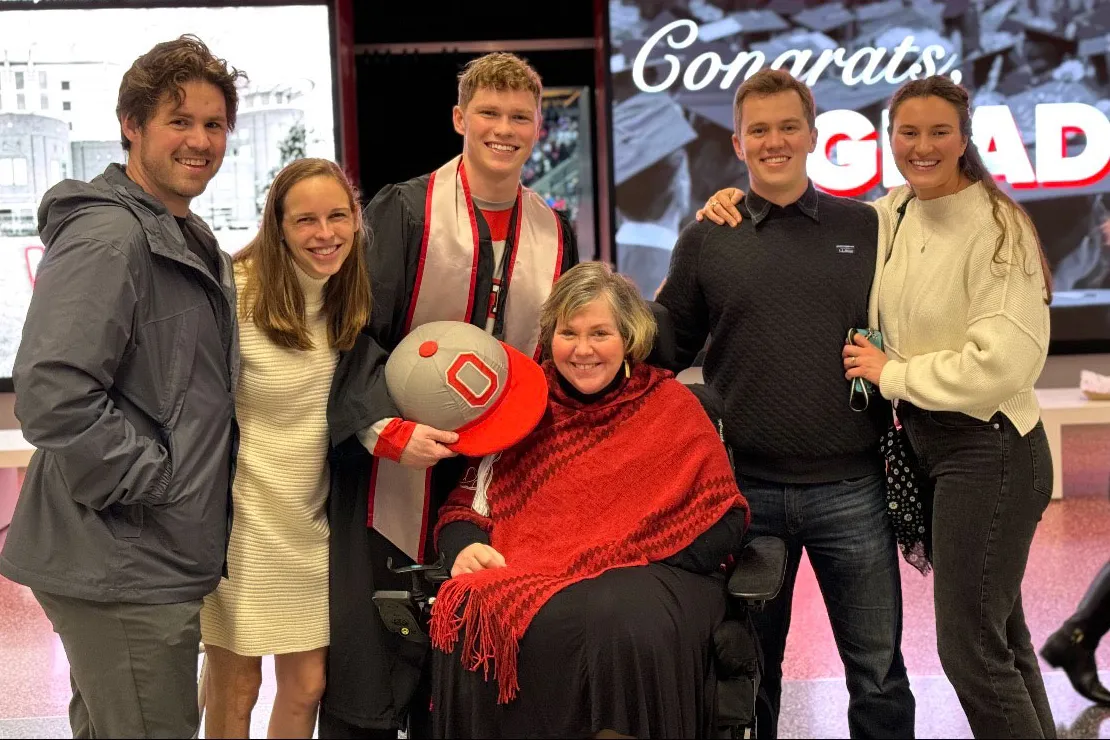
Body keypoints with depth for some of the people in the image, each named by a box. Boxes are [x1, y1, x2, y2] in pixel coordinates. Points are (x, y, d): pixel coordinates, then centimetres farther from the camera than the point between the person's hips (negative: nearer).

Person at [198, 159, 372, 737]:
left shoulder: (354, 297, 1)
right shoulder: (238, 292, -16)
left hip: (312, 517, 5)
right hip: (241, 513, -4)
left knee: (306, 686, 8)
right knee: (236, 685, 6)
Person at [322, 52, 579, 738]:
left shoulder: (555, 233, 9)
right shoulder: (403, 212, -5)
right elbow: (355, 333, -10)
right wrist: (387, 427, -23)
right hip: (394, 473, -4)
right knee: (370, 682, 4)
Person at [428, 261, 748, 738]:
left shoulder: (671, 406, 9)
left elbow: (724, 523, 3)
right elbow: (465, 504, 16)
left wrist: (636, 560, -11)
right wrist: (466, 546, -7)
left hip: (647, 576, -1)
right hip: (524, 575, 2)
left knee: (623, 626, -37)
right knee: (475, 622, -32)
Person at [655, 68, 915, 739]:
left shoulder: (866, 229, 5)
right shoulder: (706, 240, 5)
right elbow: (667, 351, 11)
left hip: (852, 488, 0)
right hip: (744, 490, 1)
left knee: (877, 668, 9)